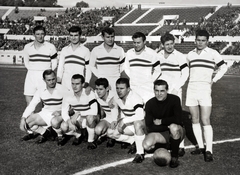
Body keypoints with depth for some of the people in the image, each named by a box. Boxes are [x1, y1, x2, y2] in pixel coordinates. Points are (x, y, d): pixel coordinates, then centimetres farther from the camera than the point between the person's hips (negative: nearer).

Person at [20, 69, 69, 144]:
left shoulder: (63, 90, -8)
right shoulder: (40, 91, 2)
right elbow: (31, 105, 1)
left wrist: (61, 112, -25)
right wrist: (23, 118, -11)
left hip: (58, 115, -4)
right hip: (45, 114, 4)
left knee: (55, 122, -39)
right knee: (27, 122, -14)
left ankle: (60, 135, -6)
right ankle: (45, 132, 4)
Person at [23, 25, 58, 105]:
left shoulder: (50, 47, -1)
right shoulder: (27, 47, 7)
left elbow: (54, 63, 6)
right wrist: (33, 70, 8)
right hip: (31, 76, 3)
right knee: (28, 100, 1)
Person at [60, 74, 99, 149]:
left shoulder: (89, 94, -19)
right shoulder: (68, 97, -6)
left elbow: (94, 111, -28)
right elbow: (64, 112, -7)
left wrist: (79, 113, -27)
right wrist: (69, 122, -26)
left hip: (90, 120, -3)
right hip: (77, 121, 4)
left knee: (90, 117, -39)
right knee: (64, 126, -24)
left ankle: (91, 141, -13)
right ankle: (78, 135, 10)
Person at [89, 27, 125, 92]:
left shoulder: (120, 50, 3)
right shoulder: (96, 50, 3)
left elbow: (122, 66, 12)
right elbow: (92, 66, 11)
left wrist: (118, 74, 2)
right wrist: (99, 76, 3)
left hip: (115, 81, 0)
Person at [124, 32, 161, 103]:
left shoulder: (152, 54, -5)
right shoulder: (129, 53, 8)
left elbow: (157, 70, 1)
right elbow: (126, 68, 18)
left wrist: (150, 81, 0)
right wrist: (133, 78, 9)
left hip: (148, 89, -3)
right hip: (133, 88, 4)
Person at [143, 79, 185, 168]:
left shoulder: (174, 99, -15)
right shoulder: (150, 104, -9)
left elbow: (178, 120, -25)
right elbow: (149, 128, -11)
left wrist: (161, 121, -17)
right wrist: (167, 126, -18)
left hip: (177, 132, -2)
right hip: (160, 134, 2)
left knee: (174, 127, -38)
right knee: (146, 145, -26)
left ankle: (174, 157, -17)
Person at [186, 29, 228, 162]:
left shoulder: (212, 53, 1)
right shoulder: (190, 55, 11)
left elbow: (223, 67, 8)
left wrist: (213, 80, 2)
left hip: (205, 89, -4)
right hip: (191, 89, 4)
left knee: (205, 120, -10)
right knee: (195, 120, 7)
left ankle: (209, 151, -8)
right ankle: (201, 147, 17)